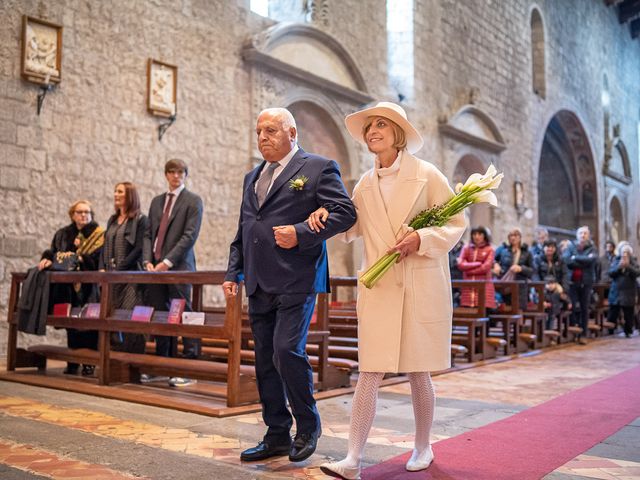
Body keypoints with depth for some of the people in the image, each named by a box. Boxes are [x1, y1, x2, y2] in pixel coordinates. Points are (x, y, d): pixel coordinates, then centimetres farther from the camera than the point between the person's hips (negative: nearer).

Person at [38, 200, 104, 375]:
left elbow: (100, 258, -8)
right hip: (68, 286, 4)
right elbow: (52, 251, 12)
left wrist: (80, 259, -19)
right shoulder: (63, 234, 16)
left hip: (89, 286, -4)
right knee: (71, 323, 5)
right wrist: (47, 259, -9)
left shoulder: (98, 235, 2)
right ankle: (72, 362, 14)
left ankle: (89, 362, 2)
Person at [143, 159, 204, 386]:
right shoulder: (156, 201, 19)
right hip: (155, 267, 6)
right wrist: (148, 260, 0)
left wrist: (167, 262, -14)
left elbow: (190, 236, -8)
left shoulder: (193, 201, 1)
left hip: (179, 267, -6)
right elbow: (148, 234, 17)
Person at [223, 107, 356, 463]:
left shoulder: (318, 168, 0)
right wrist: (234, 273, 15)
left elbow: (345, 213, -8)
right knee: (265, 362, 9)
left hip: (297, 281, -7)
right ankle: (277, 436, 21)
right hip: (260, 285, 7)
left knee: (287, 351, -15)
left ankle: (308, 426, 8)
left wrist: (301, 233, -17)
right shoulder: (252, 177, 21)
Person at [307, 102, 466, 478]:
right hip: (379, 288, 3)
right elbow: (352, 227, 24)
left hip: (422, 287, -3)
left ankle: (423, 448, 28)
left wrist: (421, 239, -17)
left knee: (418, 374, 8)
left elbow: (457, 223, 0)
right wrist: (327, 214, 5)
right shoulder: (365, 184, 12)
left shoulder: (426, 174, -1)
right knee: (370, 373, -3)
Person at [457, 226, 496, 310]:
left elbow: (486, 267, -8)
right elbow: (460, 264, 0)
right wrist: (478, 264, -6)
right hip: (468, 287, 2)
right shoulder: (466, 248, 13)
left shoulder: (489, 249, 4)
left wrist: (468, 270, -2)